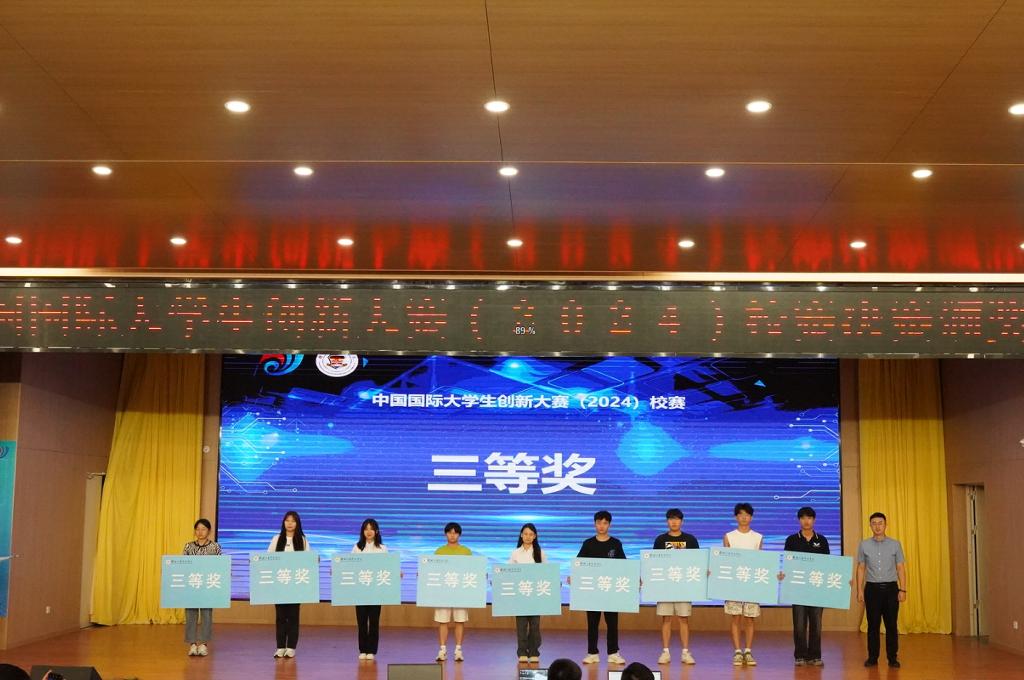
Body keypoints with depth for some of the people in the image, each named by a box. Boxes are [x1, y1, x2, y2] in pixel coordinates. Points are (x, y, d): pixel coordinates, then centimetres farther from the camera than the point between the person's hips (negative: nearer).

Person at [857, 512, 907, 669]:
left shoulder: (895, 544, 3)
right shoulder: (864, 545, 4)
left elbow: (901, 568, 3)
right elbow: (861, 568, 6)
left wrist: (903, 590, -3)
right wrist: (859, 590, 1)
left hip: (890, 587, 0)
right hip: (872, 588, 0)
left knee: (891, 625, 1)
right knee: (873, 624, 3)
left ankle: (892, 657, 9)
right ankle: (872, 657, 11)